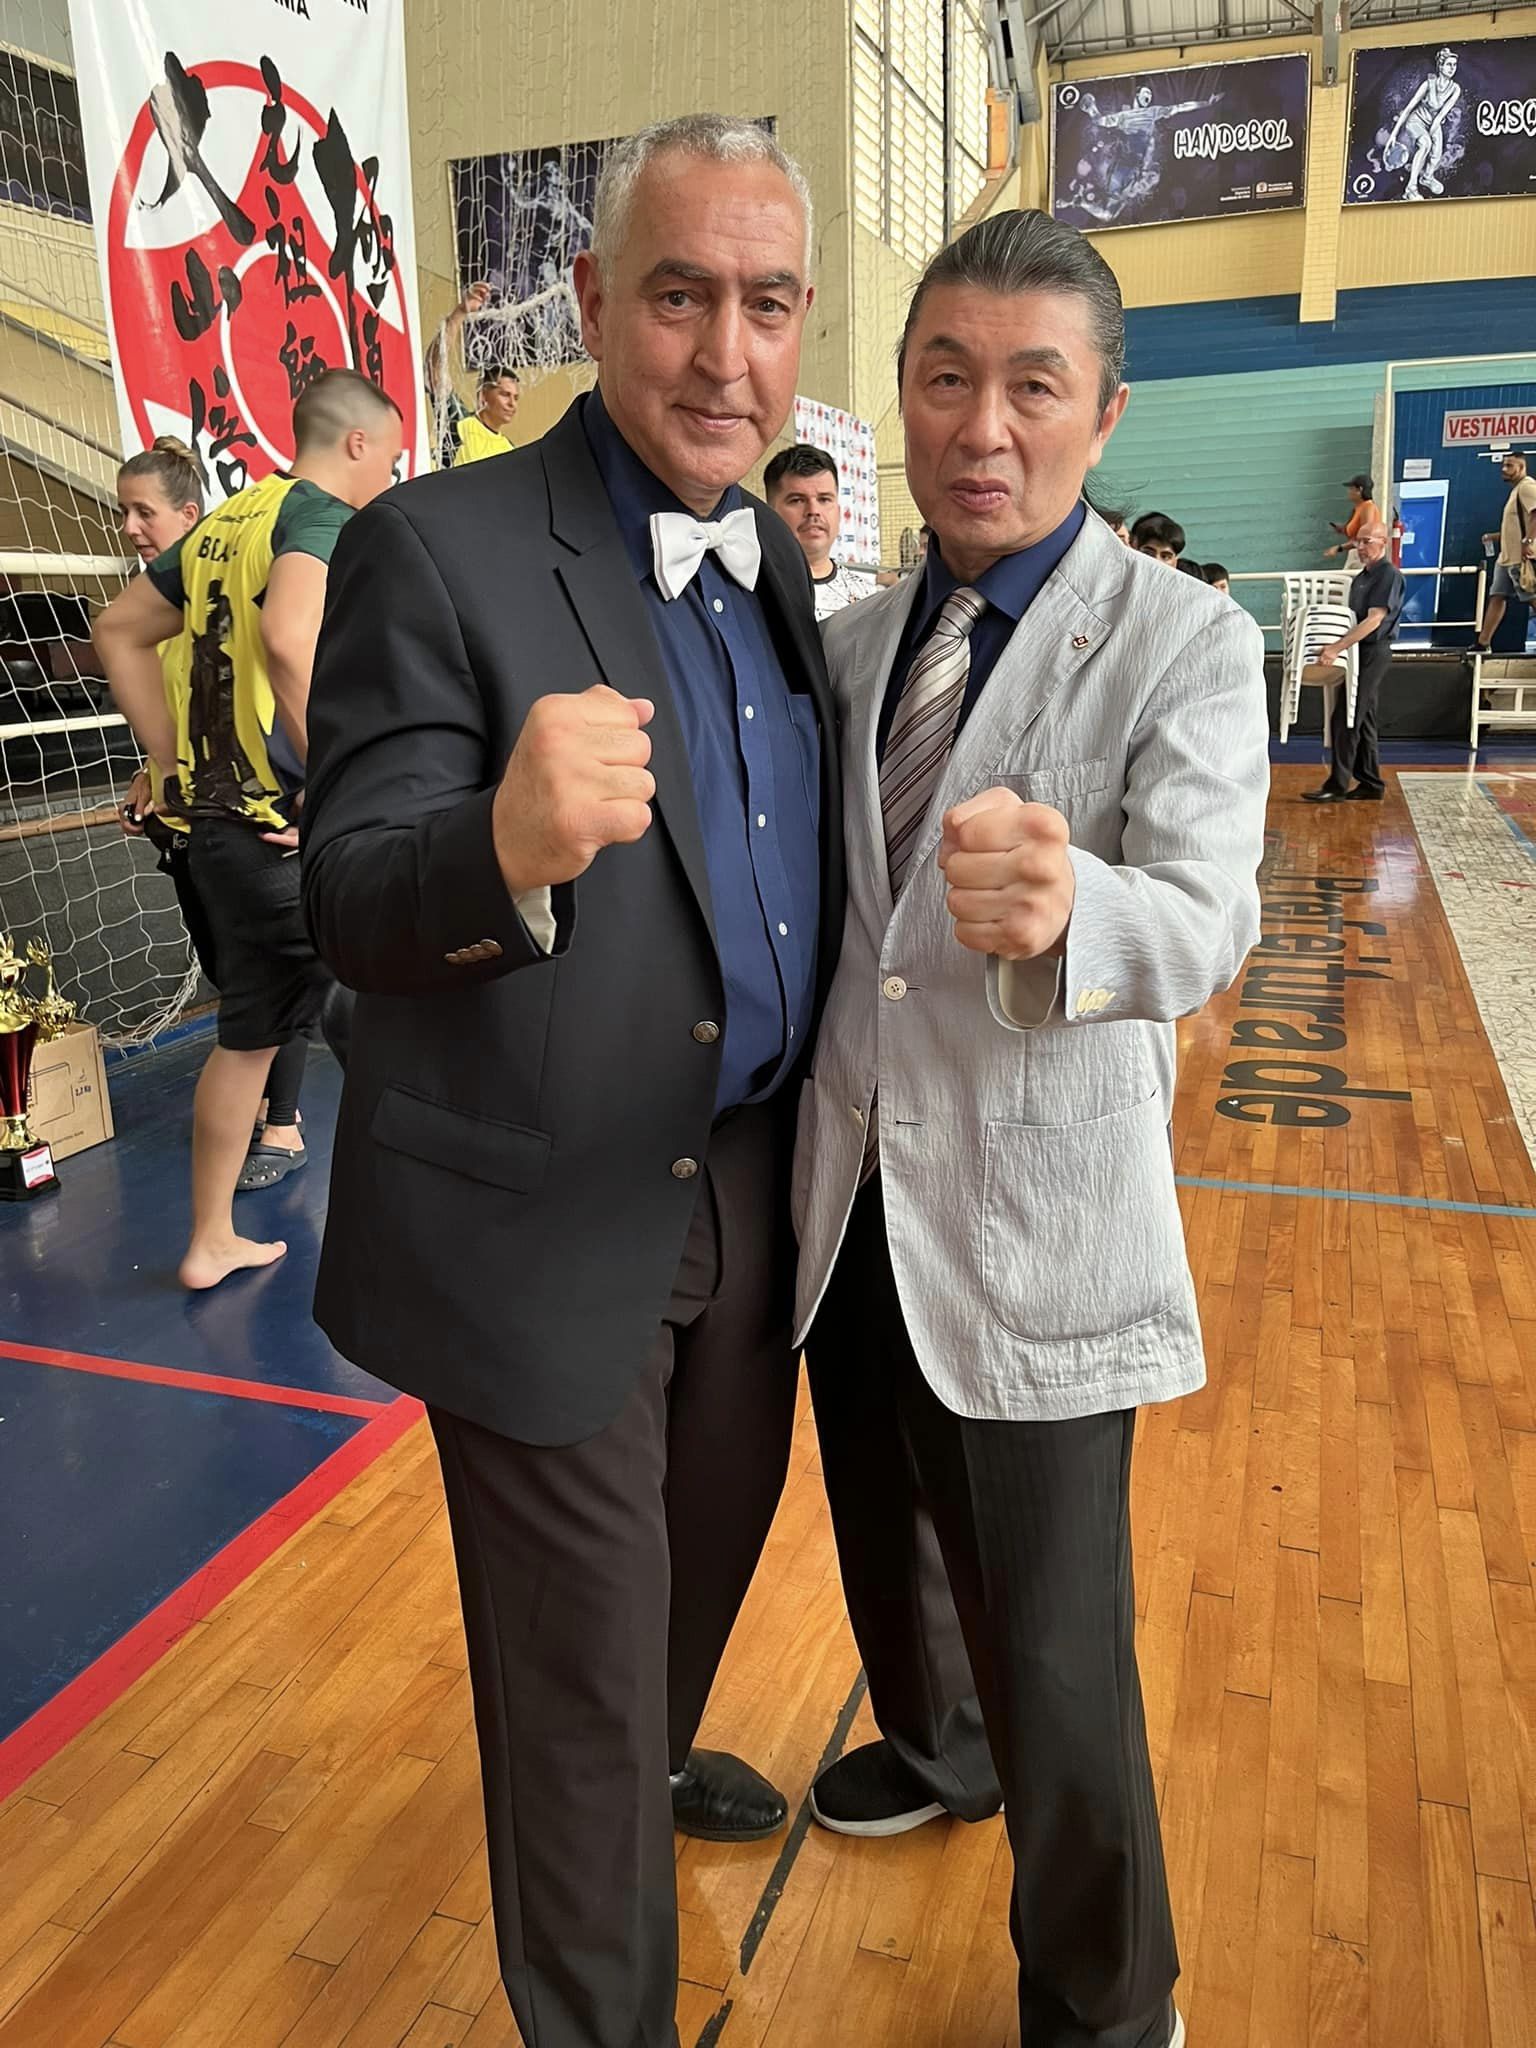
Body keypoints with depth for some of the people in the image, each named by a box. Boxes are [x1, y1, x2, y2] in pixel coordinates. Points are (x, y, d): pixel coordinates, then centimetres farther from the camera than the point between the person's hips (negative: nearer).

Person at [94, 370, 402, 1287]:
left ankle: (212, 1241, 28)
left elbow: (120, 631, 24)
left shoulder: (223, 525, 16)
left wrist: (179, 761, 18)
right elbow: (291, 636, -30)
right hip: (296, 830, -8)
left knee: (249, 1035, 18)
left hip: (223, 823, 9)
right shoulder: (327, 517, -10)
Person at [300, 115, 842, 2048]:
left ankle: (657, 1753, 60)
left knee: (712, 1537, 29)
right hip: (549, 1221, -7)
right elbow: (351, 909, -20)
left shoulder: (773, 556, 6)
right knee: (576, 1657, 11)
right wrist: (512, 844, -40)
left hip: (751, 1183, 7)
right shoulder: (436, 550, -15)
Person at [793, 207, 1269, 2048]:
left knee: (1056, 1653, 4)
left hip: (1033, 1221, -5)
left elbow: (1203, 922, -24)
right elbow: (810, 905, 11)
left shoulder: (1187, 646, -9)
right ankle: (933, 1750, 58)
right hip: (845, 1196, 5)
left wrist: (1062, 912, -46)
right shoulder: (851, 645, 6)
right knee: (883, 1542, 25)